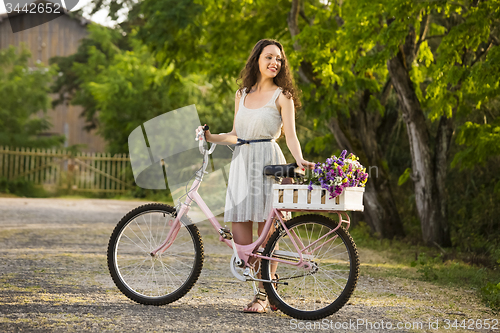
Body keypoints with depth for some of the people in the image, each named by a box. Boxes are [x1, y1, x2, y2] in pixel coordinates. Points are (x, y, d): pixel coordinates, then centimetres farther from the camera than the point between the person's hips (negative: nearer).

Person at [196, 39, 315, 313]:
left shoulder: (282, 95, 3)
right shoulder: (242, 94, 18)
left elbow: (290, 135, -5)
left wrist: (299, 160, -22)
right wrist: (211, 137, 5)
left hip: (267, 162, -5)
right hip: (241, 161, 5)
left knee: (266, 232, -5)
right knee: (239, 232, -3)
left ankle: (264, 294, 3)